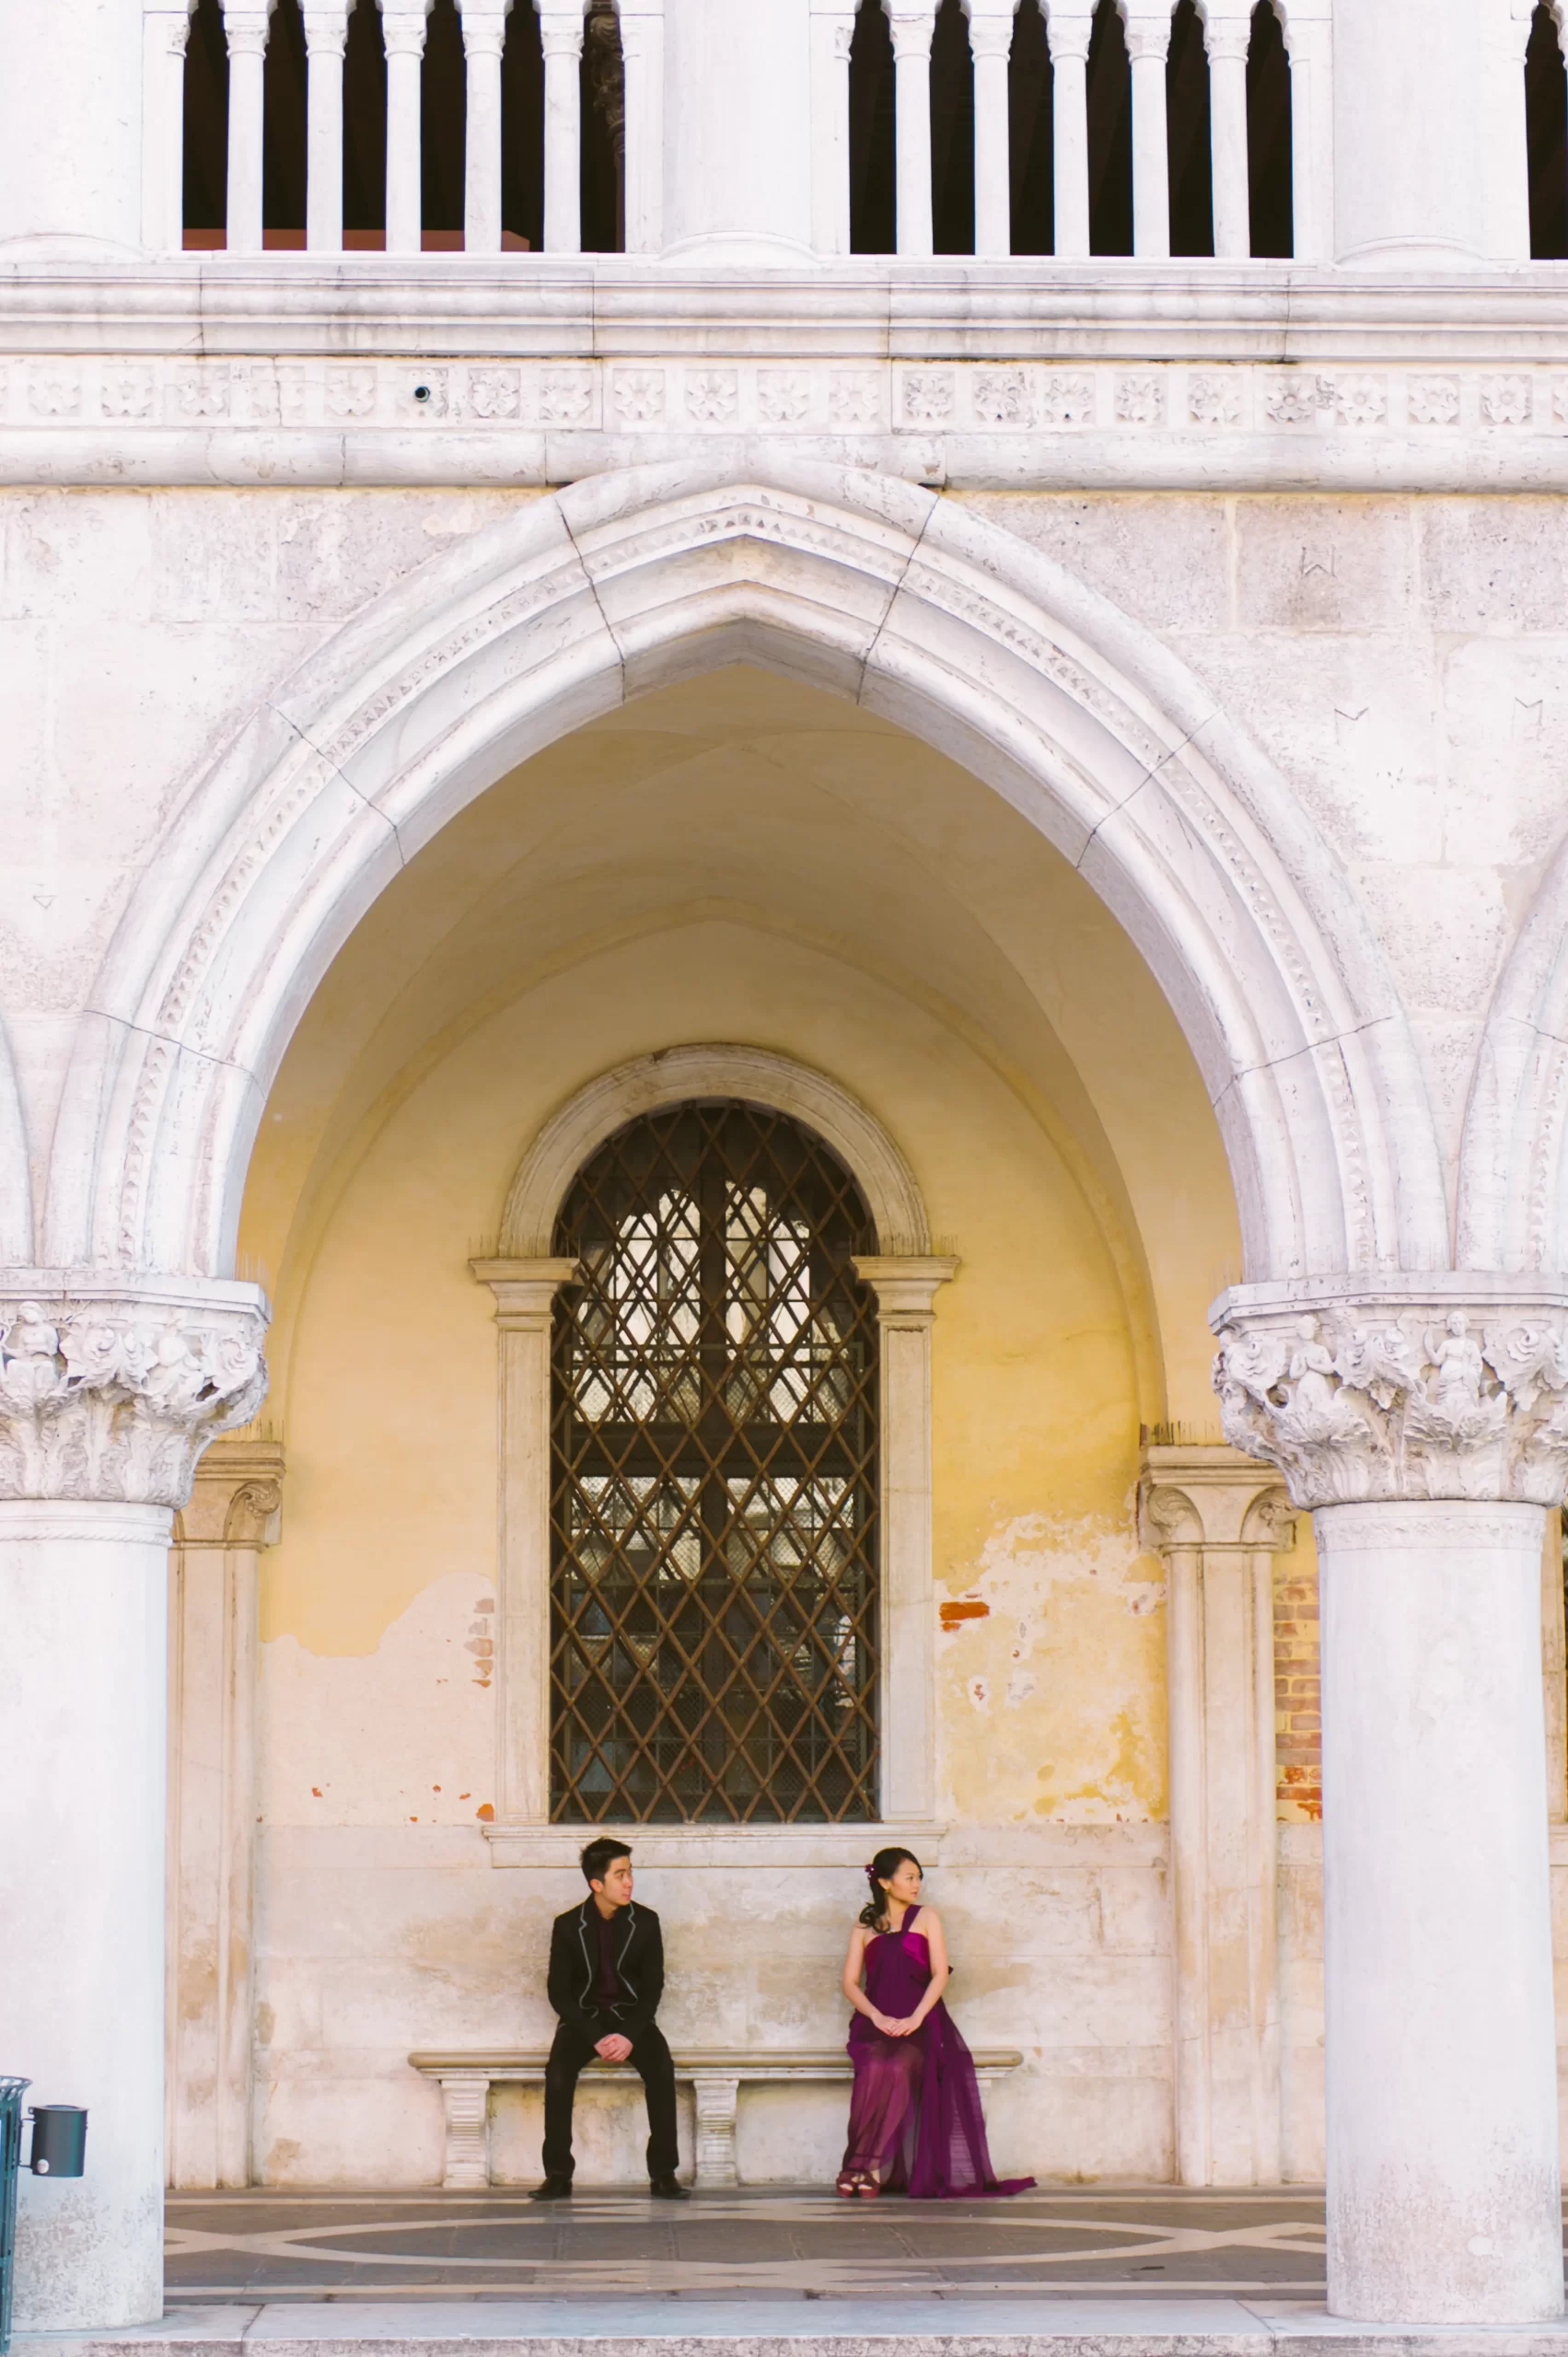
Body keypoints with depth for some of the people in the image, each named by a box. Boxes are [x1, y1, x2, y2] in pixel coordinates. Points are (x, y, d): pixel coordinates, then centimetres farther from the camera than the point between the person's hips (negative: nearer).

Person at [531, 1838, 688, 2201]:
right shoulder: (568, 1926, -4)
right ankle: (558, 2174, -22)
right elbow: (559, 1991, -4)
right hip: (584, 2019, 0)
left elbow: (653, 1987, -2)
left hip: (632, 2016, 0)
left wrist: (629, 2035, -18)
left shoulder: (645, 1922, -2)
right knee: (558, 2072, -30)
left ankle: (663, 2174, -24)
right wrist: (595, 2038, -17)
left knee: (661, 2070, -29)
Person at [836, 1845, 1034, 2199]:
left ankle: (862, 2166, -30)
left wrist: (915, 2018, -12)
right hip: (875, 2023, 1)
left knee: (896, 2069, -34)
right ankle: (868, 2167, -28)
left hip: (919, 2022, -1)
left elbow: (940, 1974, 4)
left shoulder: (927, 1918, 14)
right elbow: (850, 1982, 9)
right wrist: (877, 2017, -10)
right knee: (873, 2070, -34)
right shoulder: (864, 1928, 17)